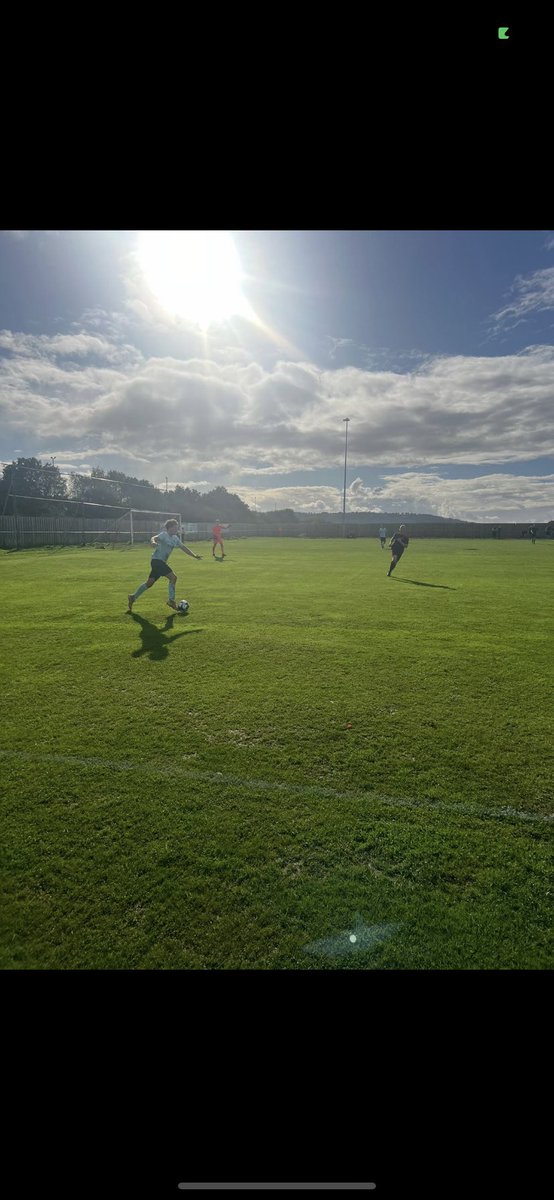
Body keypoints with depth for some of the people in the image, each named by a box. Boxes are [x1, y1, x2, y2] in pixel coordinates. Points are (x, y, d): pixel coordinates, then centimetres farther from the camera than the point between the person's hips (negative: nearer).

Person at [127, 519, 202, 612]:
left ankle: (133, 597, 25)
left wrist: (194, 556, 15)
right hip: (157, 560, -9)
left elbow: (184, 548, 19)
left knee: (150, 582, 13)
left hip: (162, 562, 9)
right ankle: (171, 600, -8)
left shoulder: (175, 538, 13)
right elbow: (154, 538, -29)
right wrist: (153, 542, -53)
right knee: (173, 577, -16)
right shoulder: (164, 535, -11)